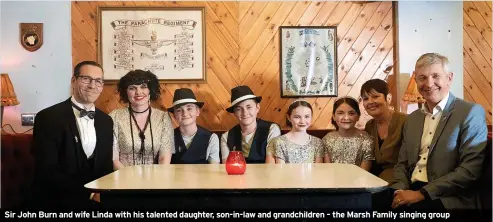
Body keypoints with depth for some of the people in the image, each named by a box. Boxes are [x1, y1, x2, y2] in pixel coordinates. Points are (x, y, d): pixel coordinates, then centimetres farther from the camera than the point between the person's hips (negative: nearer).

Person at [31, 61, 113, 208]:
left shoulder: (106, 121, 8)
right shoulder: (48, 118, -8)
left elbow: (106, 167, 10)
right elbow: (47, 172, -15)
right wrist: (90, 192, -21)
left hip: (96, 195, 5)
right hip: (56, 199, -5)